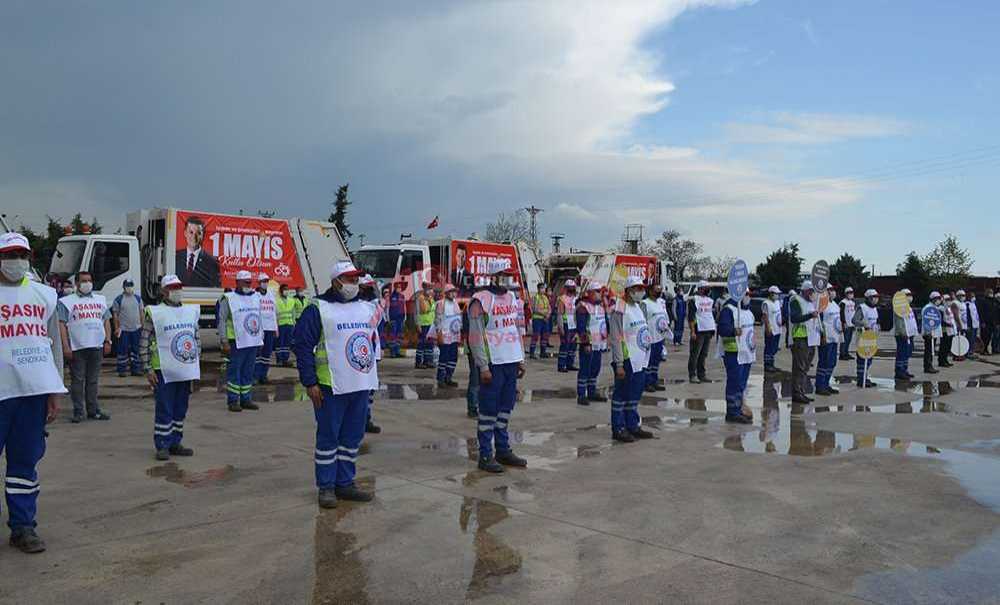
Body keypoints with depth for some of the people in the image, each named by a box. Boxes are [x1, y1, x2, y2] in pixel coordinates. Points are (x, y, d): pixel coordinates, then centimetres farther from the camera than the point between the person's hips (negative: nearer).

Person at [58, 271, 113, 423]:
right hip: (77, 348, -4)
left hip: (97, 346, 4)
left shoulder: (100, 300, 16)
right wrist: (65, 346, -12)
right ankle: (78, 412, 6)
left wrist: (107, 341, 7)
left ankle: (93, 410, 16)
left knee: (93, 380, 10)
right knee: (77, 380, 0)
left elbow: (106, 320, 17)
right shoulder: (66, 301, 1)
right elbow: (62, 324, -4)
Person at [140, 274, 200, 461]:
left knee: (180, 410, 11)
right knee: (164, 410, -2)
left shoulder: (191, 311, 11)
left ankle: (175, 443, 21)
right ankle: (162, 446, 8)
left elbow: (196, 339, 18)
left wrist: (196, 364, 13)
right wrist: (148, 369, -10)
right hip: (163, 371, -5)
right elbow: (143, 343, -6)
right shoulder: (154, 313, -5)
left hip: (186, 371, 5)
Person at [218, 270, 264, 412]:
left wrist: (261, 336, 17)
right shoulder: (229, 298, -4)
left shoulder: (256, 297, 14)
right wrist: (224, 341, -12)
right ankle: (232, 401, 6)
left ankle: (246, 399, 18)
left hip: (253, 341, 6)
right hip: (236, 342, -6)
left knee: (248, 372, 10)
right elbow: (222, 320, -6)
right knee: (234, 371, -1)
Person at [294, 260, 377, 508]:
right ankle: (326, 487, 15)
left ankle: (345, 483, 25)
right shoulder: (318, 309, -7)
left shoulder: (366, 308, 13)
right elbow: (303, 346, -9)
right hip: (331, 386, -6)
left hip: (361, 385, 6)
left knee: (353, 437, 12)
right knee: (328, 438, 3)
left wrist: (372, 377, 16)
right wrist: (310, 383, -13)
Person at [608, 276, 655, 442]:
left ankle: (633, 426, 26)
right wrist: (619, 365, -20)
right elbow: (616, 339, -18)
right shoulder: (619, 311, -14)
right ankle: (618, 429, 9)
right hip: (626, 361, -9)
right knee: (621, 395, 0)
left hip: (639, 360, 9)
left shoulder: (638, 308, 14)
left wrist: (645, 357, 19)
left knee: (634, 396, 16)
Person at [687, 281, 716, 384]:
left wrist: (713, 328, 18)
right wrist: (692, 331, -18)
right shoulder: (693, 300, -8)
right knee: (695, 354, -4)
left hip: (708, 330, 8)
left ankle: (702, 374, 18)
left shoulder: (709, 300, 17)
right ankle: (692, 375, 2)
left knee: (704, 354, 12)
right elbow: (691, 317, -12)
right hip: (699, 330, -8)